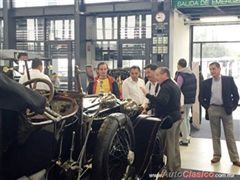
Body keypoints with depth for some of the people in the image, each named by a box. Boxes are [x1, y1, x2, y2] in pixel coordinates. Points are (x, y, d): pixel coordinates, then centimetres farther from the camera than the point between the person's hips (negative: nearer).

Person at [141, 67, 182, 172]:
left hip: (168, 119, -11)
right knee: (175, 145, 16)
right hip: (176, 117, 11)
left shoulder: (166, 87, -16)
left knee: (168, 146, -4)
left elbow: (162, 102, -31)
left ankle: (170, 169, 1)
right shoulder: (174, 85, 18)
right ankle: (176, 168, 24)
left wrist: (147, 95, -28)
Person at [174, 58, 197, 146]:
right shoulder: (192, 74, 7)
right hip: (191, 99, 8)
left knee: (182, 119, 1)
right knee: (187, 118, 20)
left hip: (183, 100, -8)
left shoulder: (180, 75, -17)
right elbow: (194, 87, 13)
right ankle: (187, 137, 26)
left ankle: (184, 140, 4)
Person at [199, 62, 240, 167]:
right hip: (213, 110, 1)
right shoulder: (206, 82, 1)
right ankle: (217, 155, 20)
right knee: (215, 135, 9)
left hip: (226, 110, -1)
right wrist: (207, 107, 2)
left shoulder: (229, 80, -2)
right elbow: (201, 97, 9)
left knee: (230, 135, 3)